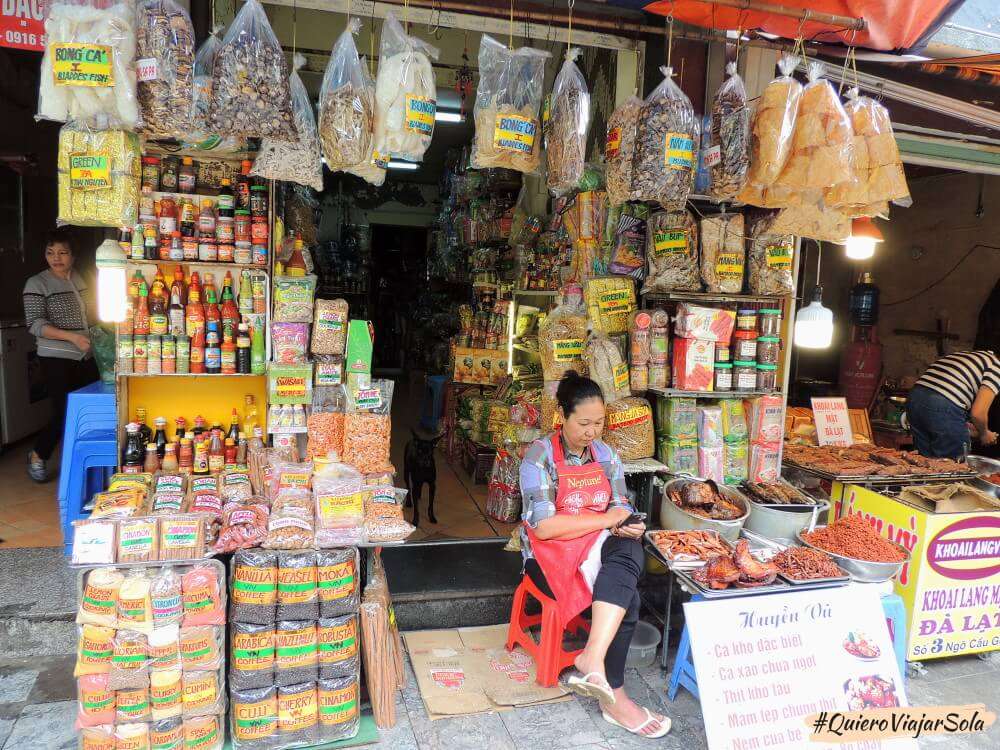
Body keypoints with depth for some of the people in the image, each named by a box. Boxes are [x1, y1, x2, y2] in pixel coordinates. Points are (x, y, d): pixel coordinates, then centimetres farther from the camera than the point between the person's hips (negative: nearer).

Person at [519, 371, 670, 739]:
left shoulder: (606, 455, 8)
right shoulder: (540, 456, -10)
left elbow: (621, 509, 8)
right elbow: (544, 527, -18)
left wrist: (628, 526, -17)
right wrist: (606, 519, -15)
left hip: (601, 546, 5)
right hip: (552, 555, -5)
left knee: (629, 547, -31)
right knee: (626, 597, -26)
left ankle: (593, 657, -38)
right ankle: (614, 698, -15)